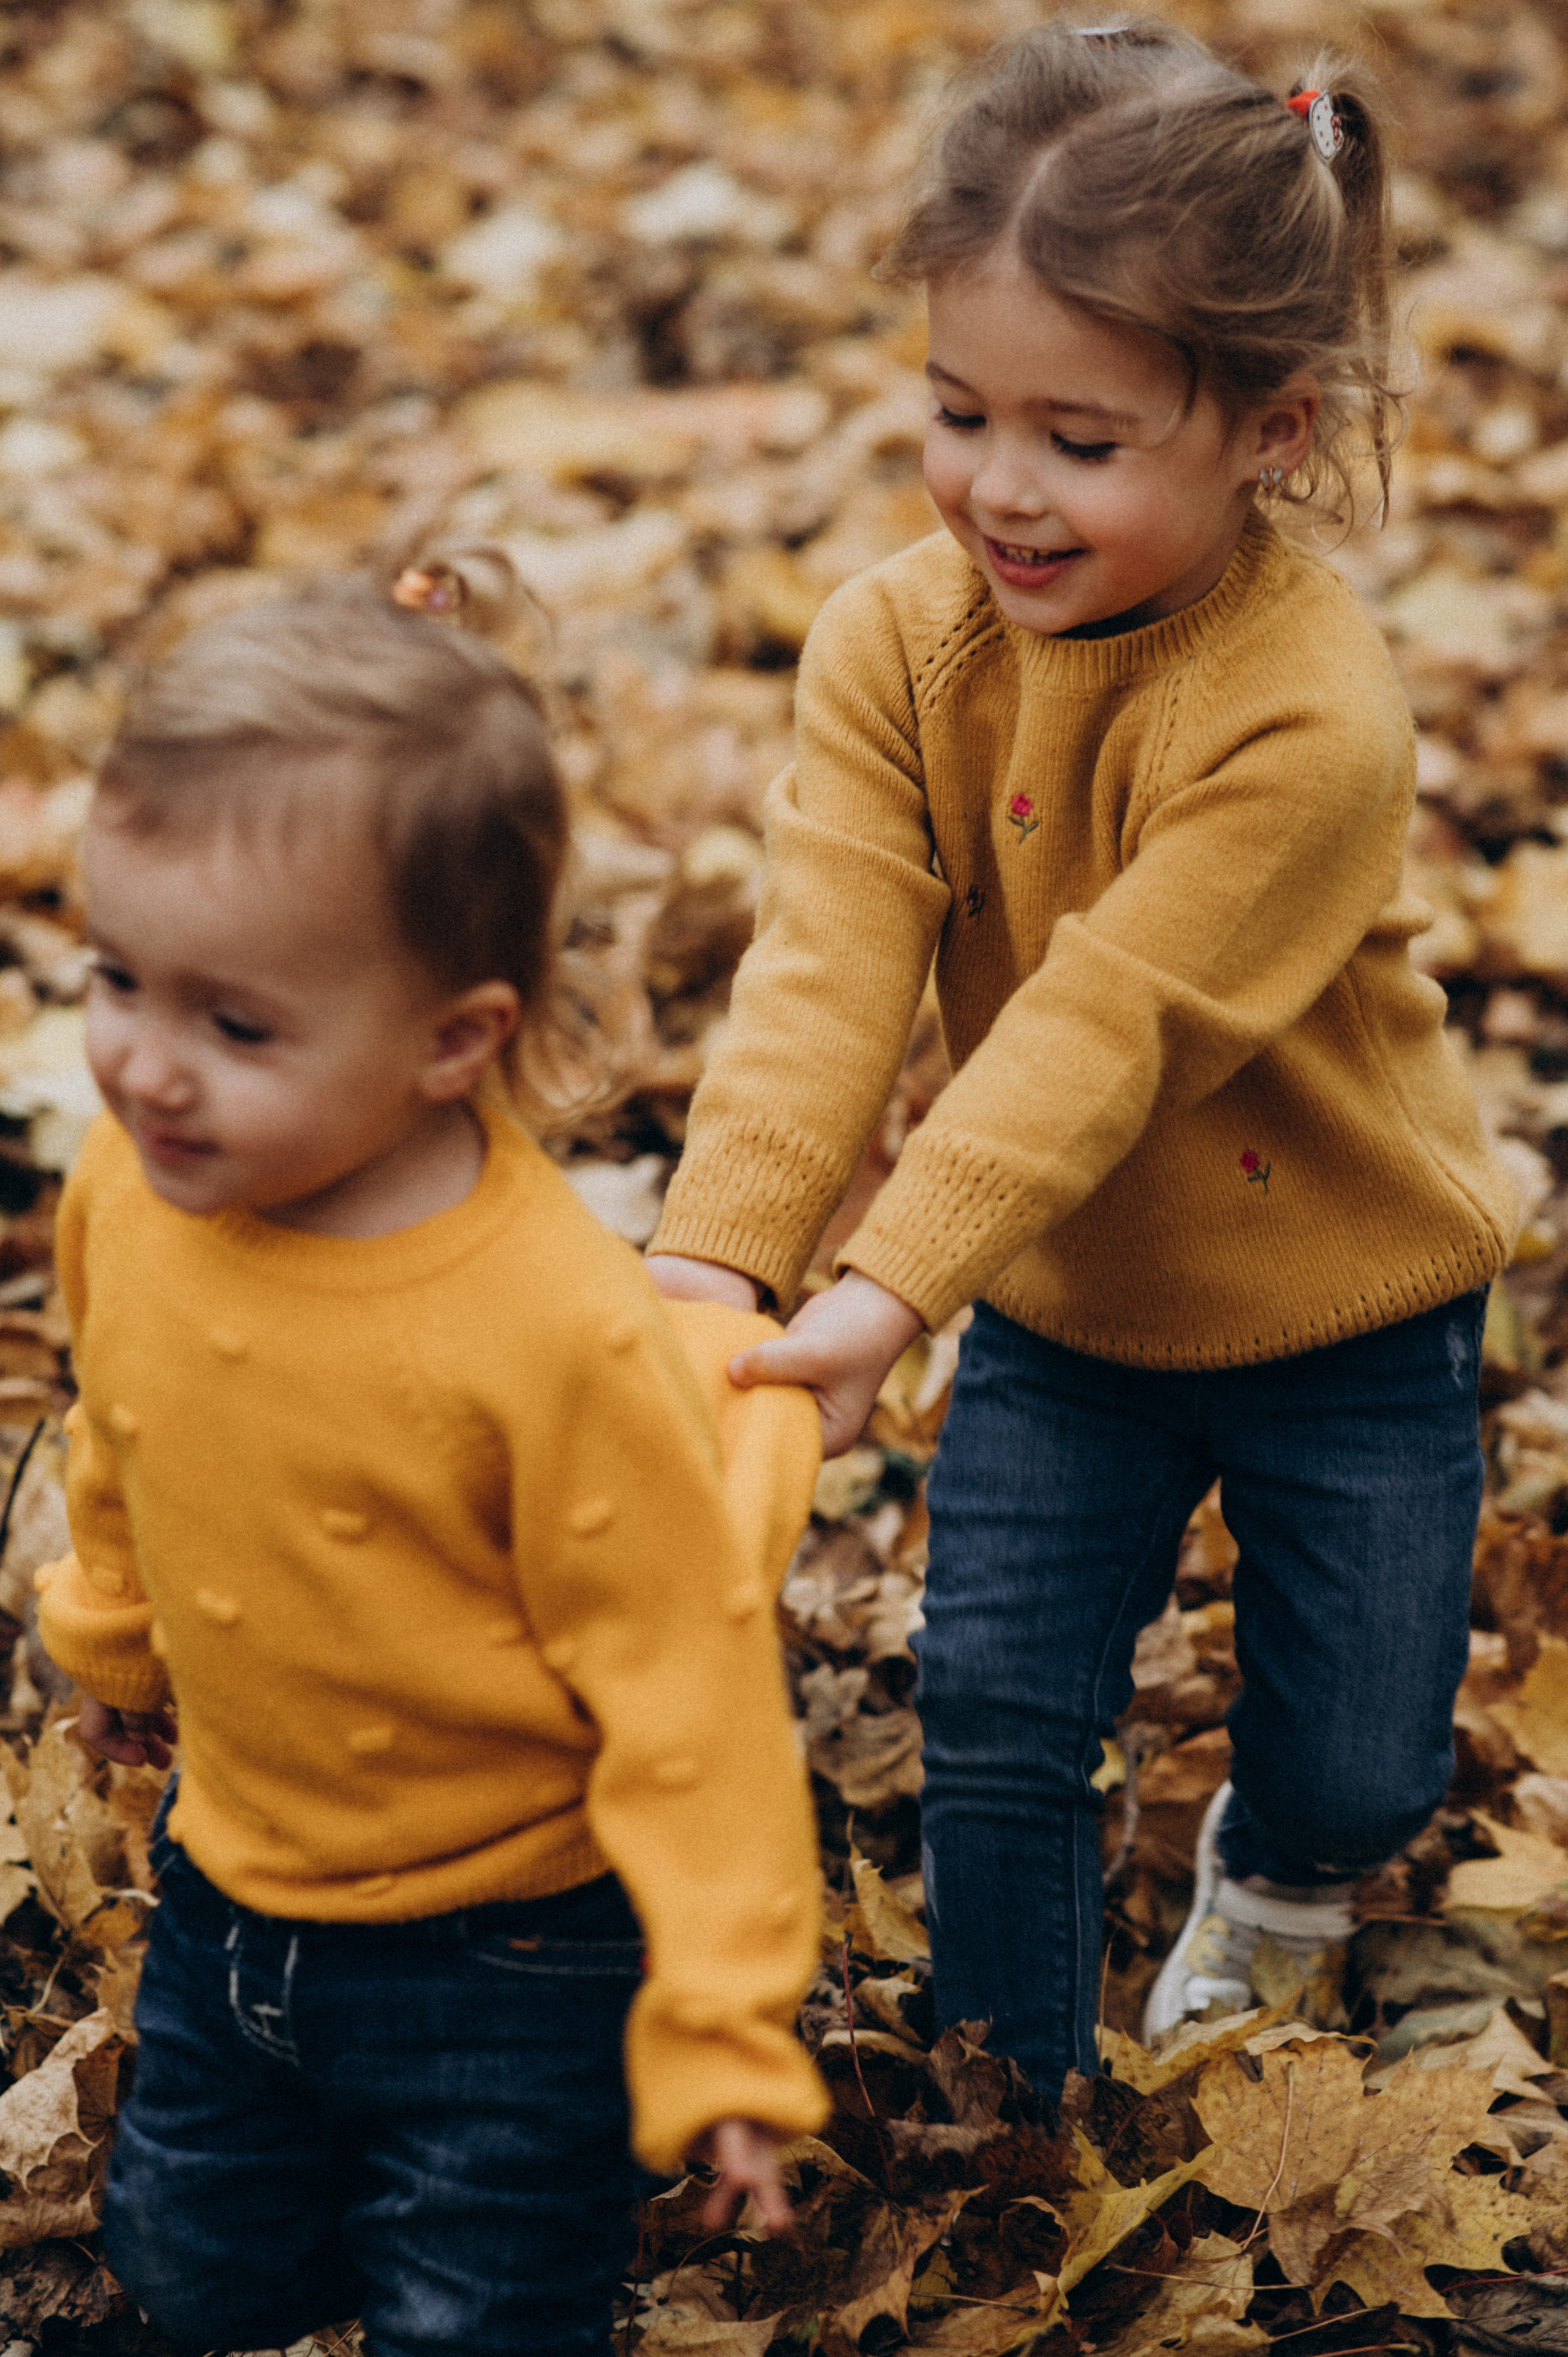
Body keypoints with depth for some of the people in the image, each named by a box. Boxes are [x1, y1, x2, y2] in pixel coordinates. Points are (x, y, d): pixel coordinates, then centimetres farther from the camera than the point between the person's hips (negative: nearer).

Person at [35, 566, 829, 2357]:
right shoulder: (128, 1192, -16)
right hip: (232, 1880, 6)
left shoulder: (561, 1333, -33)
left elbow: (682, 1679, -23)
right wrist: (114, 1631, 24)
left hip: (509, 1948, -5)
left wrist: (720, 2034, -18)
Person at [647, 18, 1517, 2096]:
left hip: (1340, 1310, -3)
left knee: (1362, 1763, 10)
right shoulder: (899, 639, -15)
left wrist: (887, 1295, -40)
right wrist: (719, 1249, -37)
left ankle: (1268, 1873, 47)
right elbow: (831, 963, -23)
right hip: (1063, 1306, 3)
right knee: (993, 1722, 4)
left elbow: (1108, 1026, -34)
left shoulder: (1310, 715, -30)